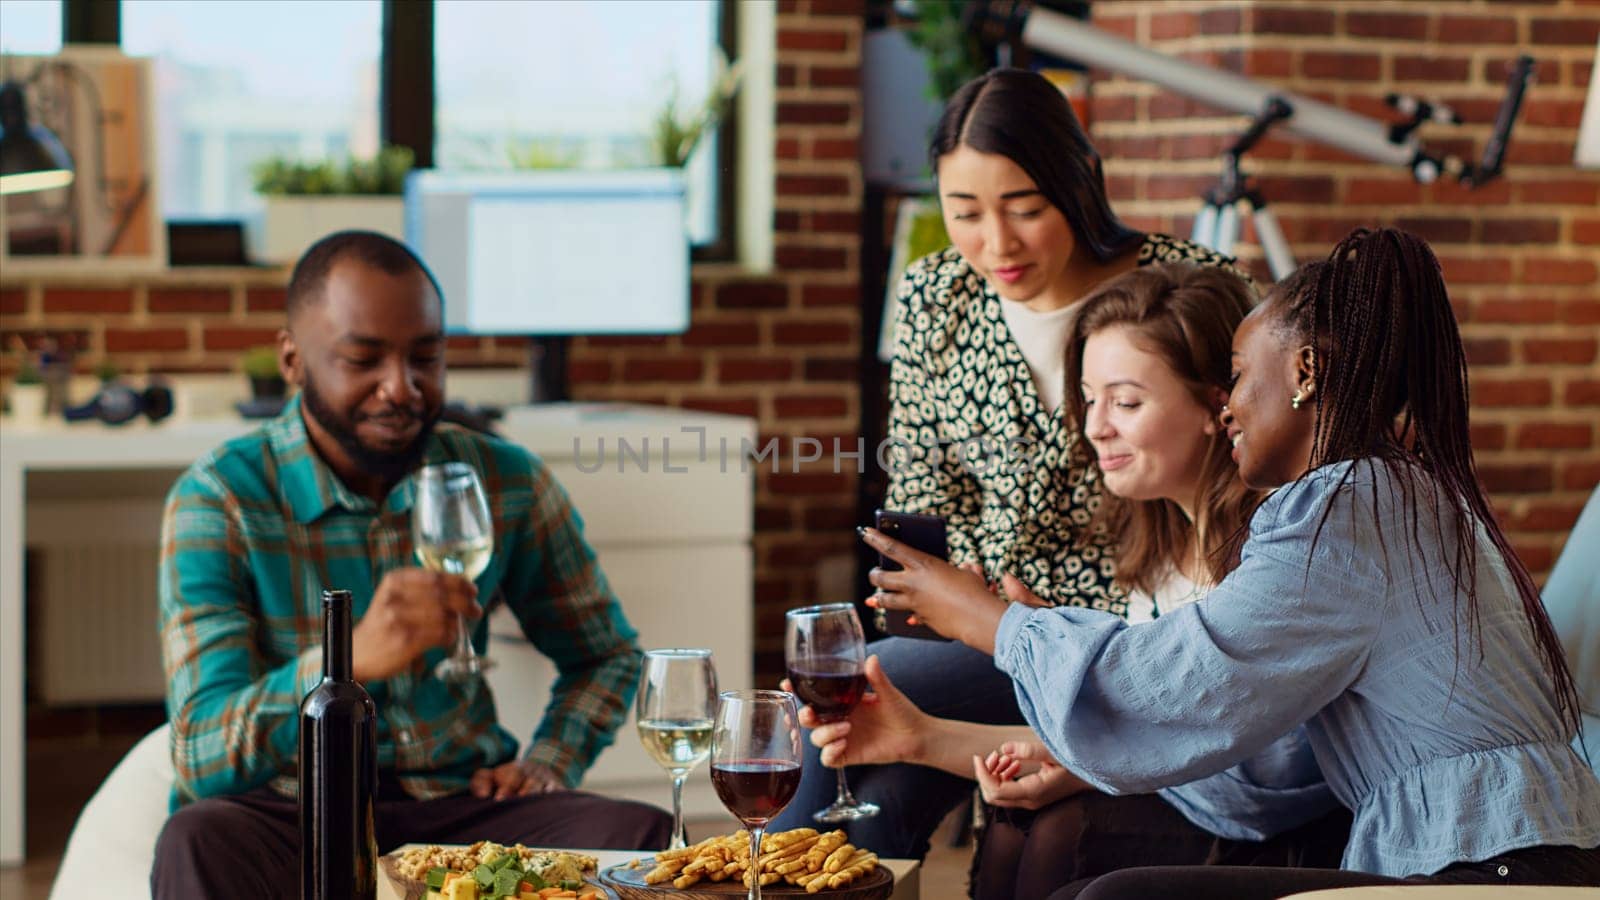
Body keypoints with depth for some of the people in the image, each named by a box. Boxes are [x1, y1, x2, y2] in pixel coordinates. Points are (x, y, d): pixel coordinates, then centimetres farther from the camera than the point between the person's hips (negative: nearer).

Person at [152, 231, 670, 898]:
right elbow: (200, 759, -19)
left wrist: (549, 763, 2)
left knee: (648, 837, -24)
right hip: (291, 813, -3)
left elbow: (607, 655, 22)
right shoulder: (219, 500, -8)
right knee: (199, 844, -37)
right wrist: (349, 659, -36)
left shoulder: (505, 484, 4)